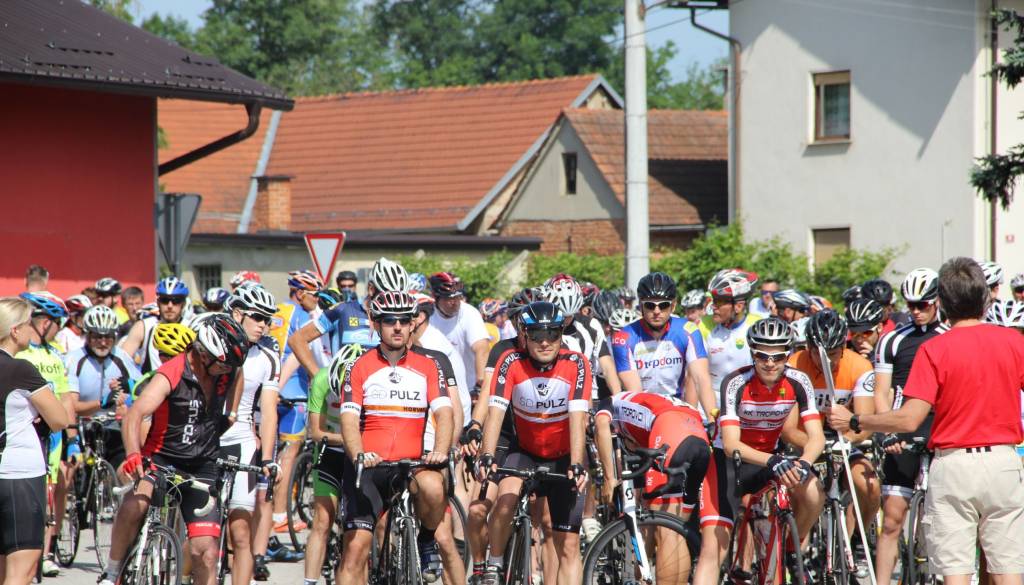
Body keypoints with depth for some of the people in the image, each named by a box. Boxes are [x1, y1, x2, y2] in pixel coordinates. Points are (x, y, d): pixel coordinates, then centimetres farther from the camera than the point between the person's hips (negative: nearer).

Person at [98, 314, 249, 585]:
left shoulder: (230, 371, -5)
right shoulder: (170, 375, -20)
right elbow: (134, 415, -35)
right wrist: (133, 454, -52)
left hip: (203, 467, 4)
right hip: (162, 458, -4)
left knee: (205, 551, -7)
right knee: (133, 507, -33)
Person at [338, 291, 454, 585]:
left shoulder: (427, 367, 9)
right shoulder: (361, 368, 5)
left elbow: (444, 412, -2)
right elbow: (349, 418, -5)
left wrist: (440, 451, -23)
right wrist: (359, 455, -25)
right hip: (368, 467, 0)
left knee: (432, 487, -33)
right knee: (356, 547, -9)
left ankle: (426, 540, -4)